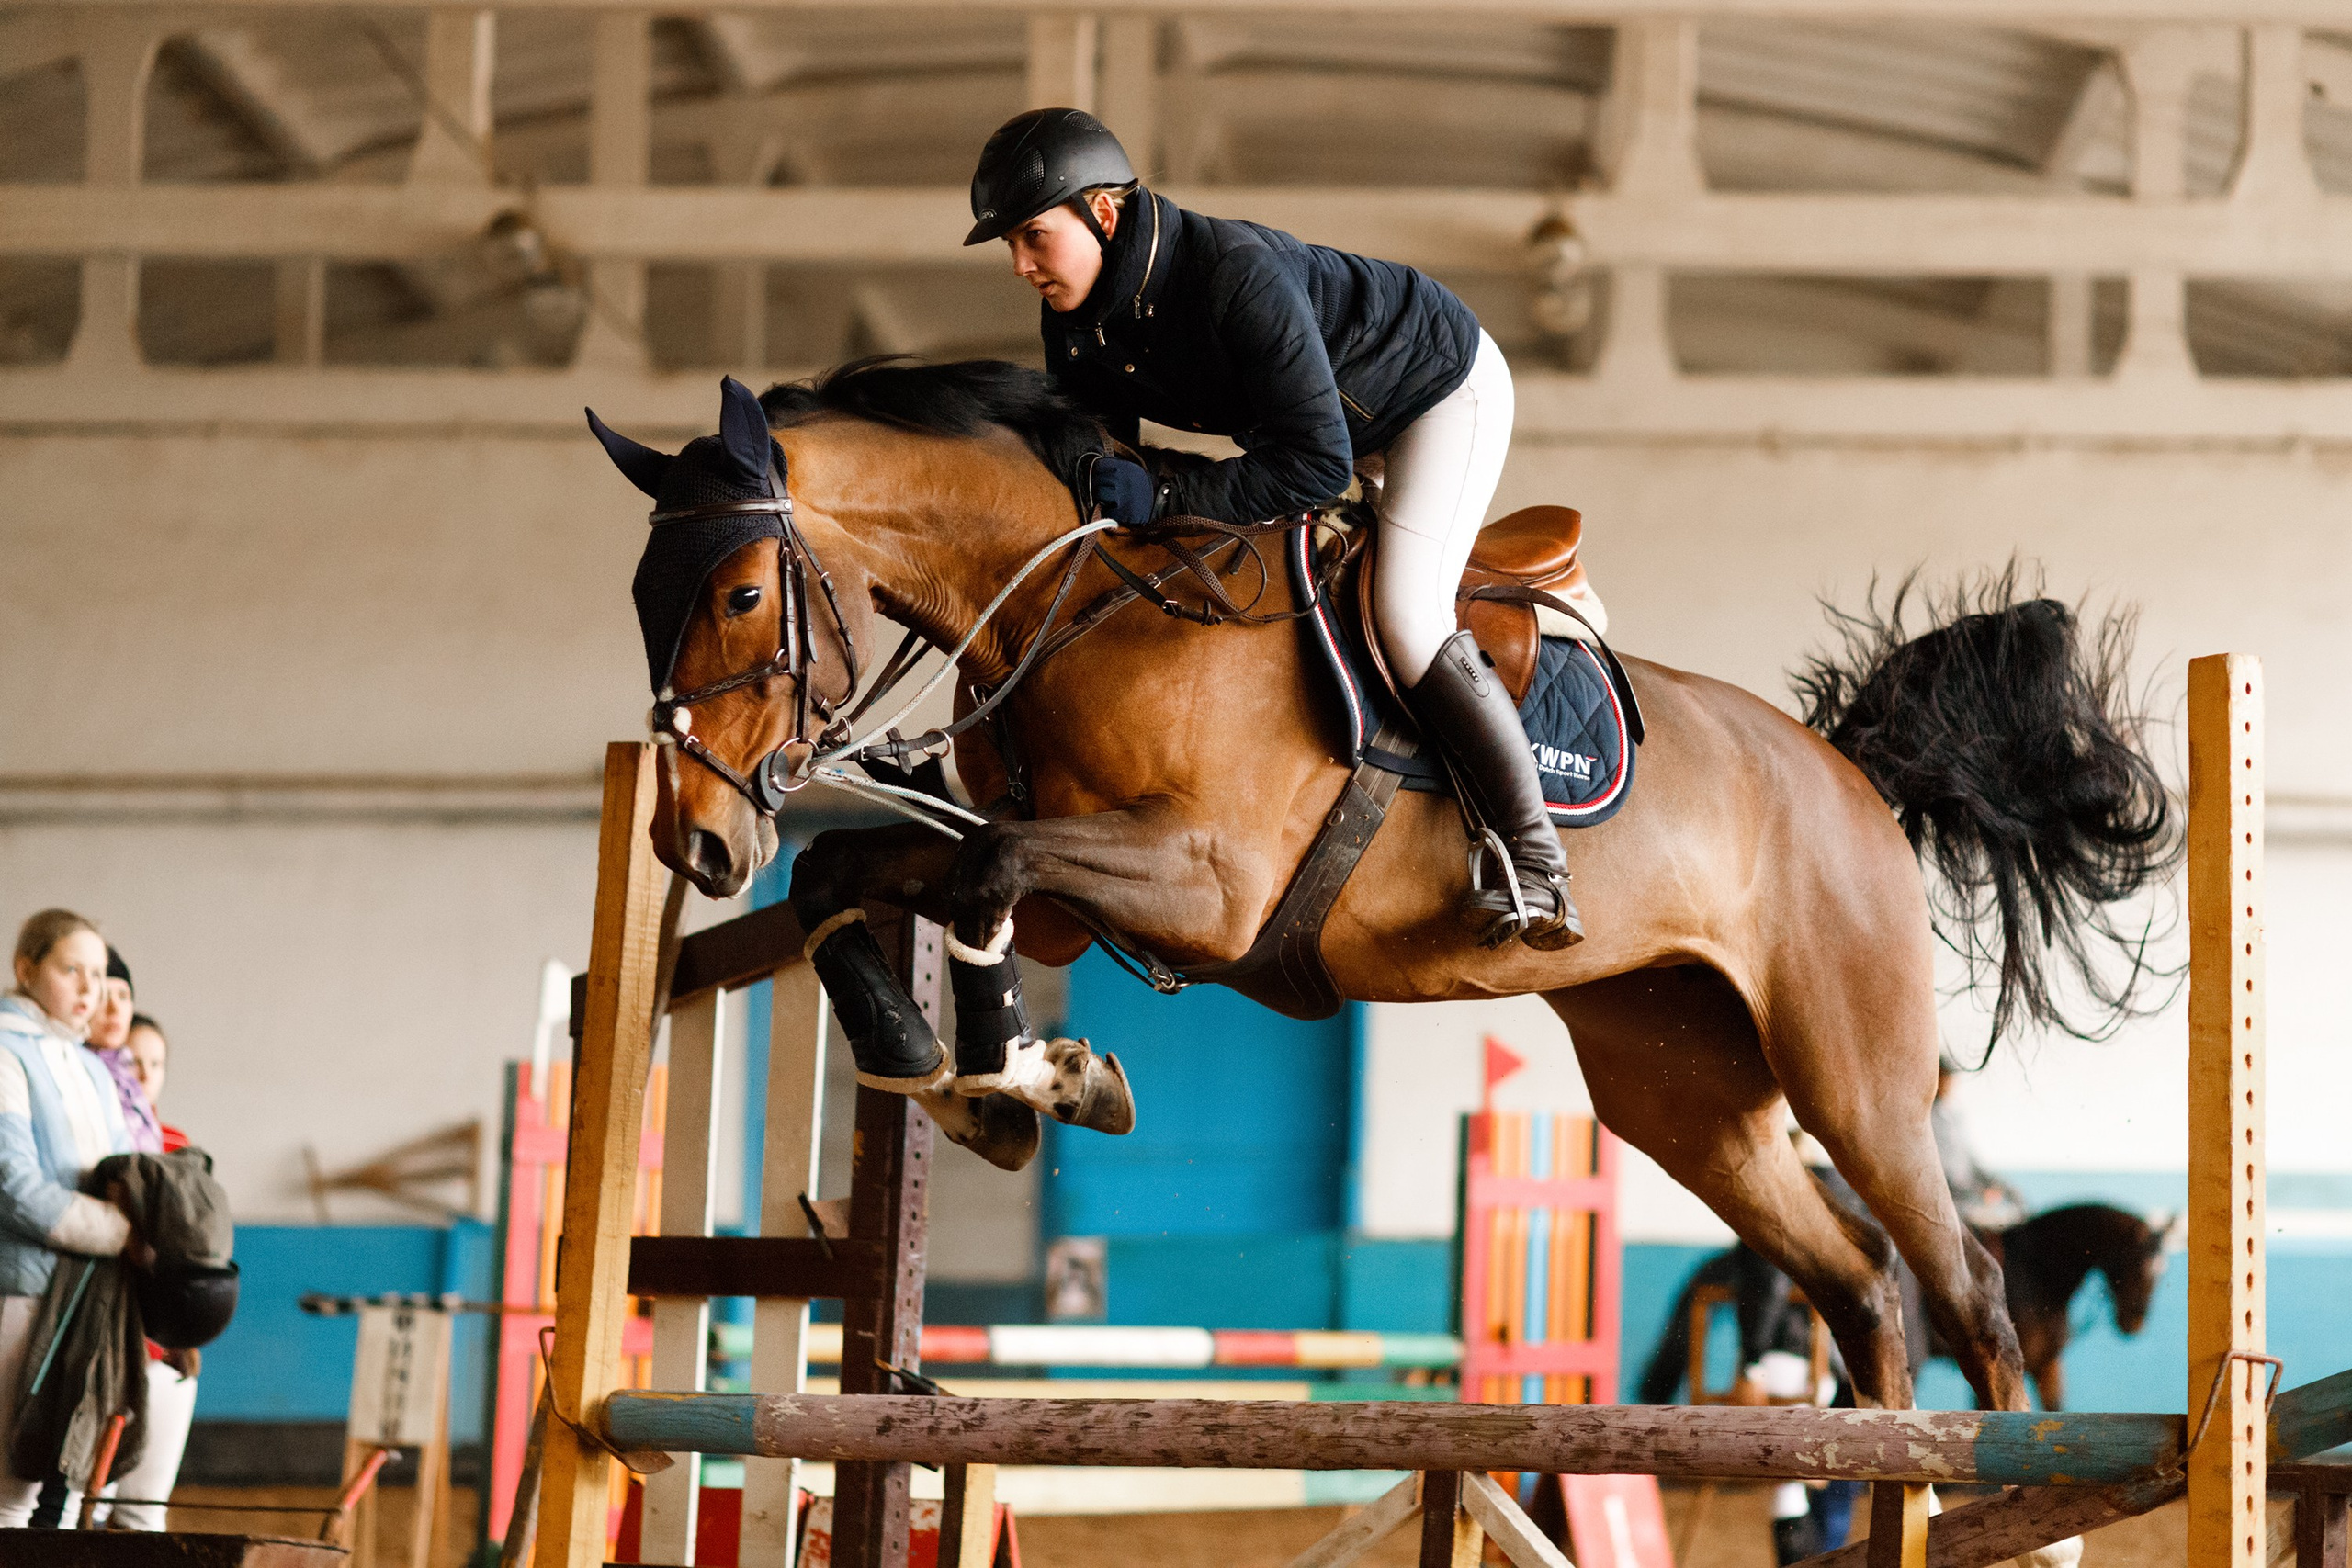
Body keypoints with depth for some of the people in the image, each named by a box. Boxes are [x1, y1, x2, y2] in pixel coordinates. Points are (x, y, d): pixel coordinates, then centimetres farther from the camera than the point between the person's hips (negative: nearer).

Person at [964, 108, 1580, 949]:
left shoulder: (1236, 273, -41)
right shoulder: (1074, 321, -16)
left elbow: (1317, 460, -43)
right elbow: (1095, 452, -1)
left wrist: (1160, 496, -45)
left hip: (1444, 384, -9)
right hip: (1314, 407, 9)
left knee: (1405, 618, -21)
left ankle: (1536, 860, -14)